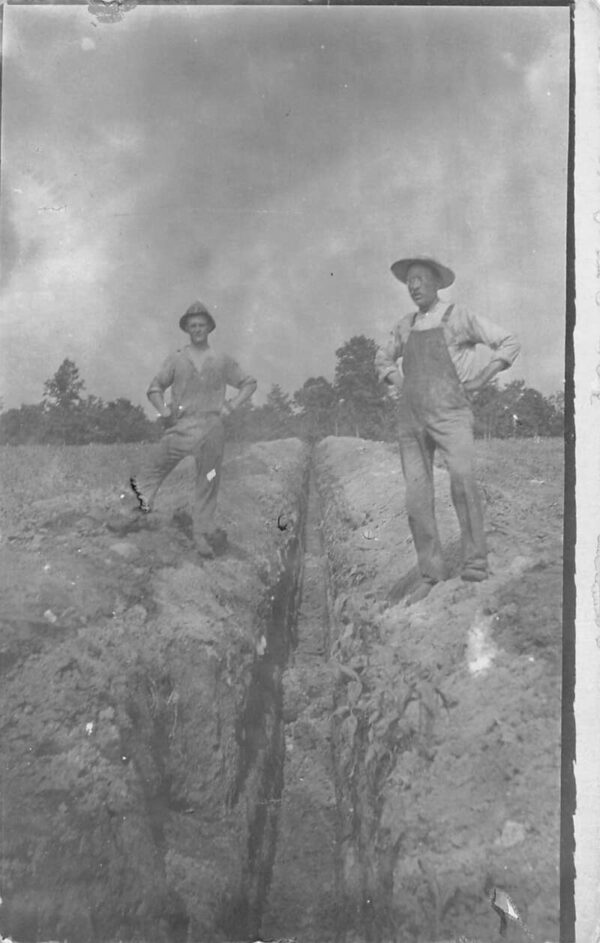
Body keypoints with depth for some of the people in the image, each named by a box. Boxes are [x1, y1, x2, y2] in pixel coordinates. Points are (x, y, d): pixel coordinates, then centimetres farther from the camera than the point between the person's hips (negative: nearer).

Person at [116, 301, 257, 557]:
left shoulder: (223, 361, 13)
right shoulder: (175, 360, 12)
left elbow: (249, 383, 20)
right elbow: (155, 388, 12)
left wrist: (232, 404, 6)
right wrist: (163, 409, -5)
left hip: (211, 428, 0)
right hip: (181, 427, 0)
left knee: (208, 483, 2)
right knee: (153, 468, -8)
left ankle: (202, 533, 10)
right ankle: (141, 507, 12)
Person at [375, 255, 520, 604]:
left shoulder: (459, 316, 5)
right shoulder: (406, 326, 19)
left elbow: (510, 343, 5)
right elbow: (383, 359, 35)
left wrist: (481, 379, -4)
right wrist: (398, 383, 16)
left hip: (449, 412, -5)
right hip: (411, 418, 5)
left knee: (463, 477, -28)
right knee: (417, 497, -2)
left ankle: (476, 562, -22)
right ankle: (432, 575, 6)